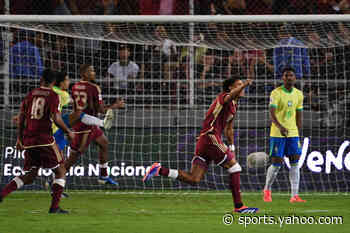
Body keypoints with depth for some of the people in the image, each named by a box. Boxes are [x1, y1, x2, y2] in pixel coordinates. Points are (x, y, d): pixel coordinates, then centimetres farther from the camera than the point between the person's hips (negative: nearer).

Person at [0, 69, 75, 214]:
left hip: (28, 140, 6)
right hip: (44, 139, -6)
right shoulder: (53, 96, -4)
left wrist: (19, 139, 19)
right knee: (60, 171, 8)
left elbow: (21, 118, 12)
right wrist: (68, 132, 1)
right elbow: (56, 118, -14)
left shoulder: (31, 94, 11)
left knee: (29, 176, 14)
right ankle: (54, 207, -1)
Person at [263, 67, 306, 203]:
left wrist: (298, 135, 16)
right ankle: (267, 190, 19)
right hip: (277, 134, -5)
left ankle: (294, 196, -6)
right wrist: (280, 127, -39)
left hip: (293, 133, 5)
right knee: (276, 164, -4)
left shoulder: (299, 94, 8)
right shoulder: (276, 93, -10)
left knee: (295, 162, -5)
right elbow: (271, 114, -22)